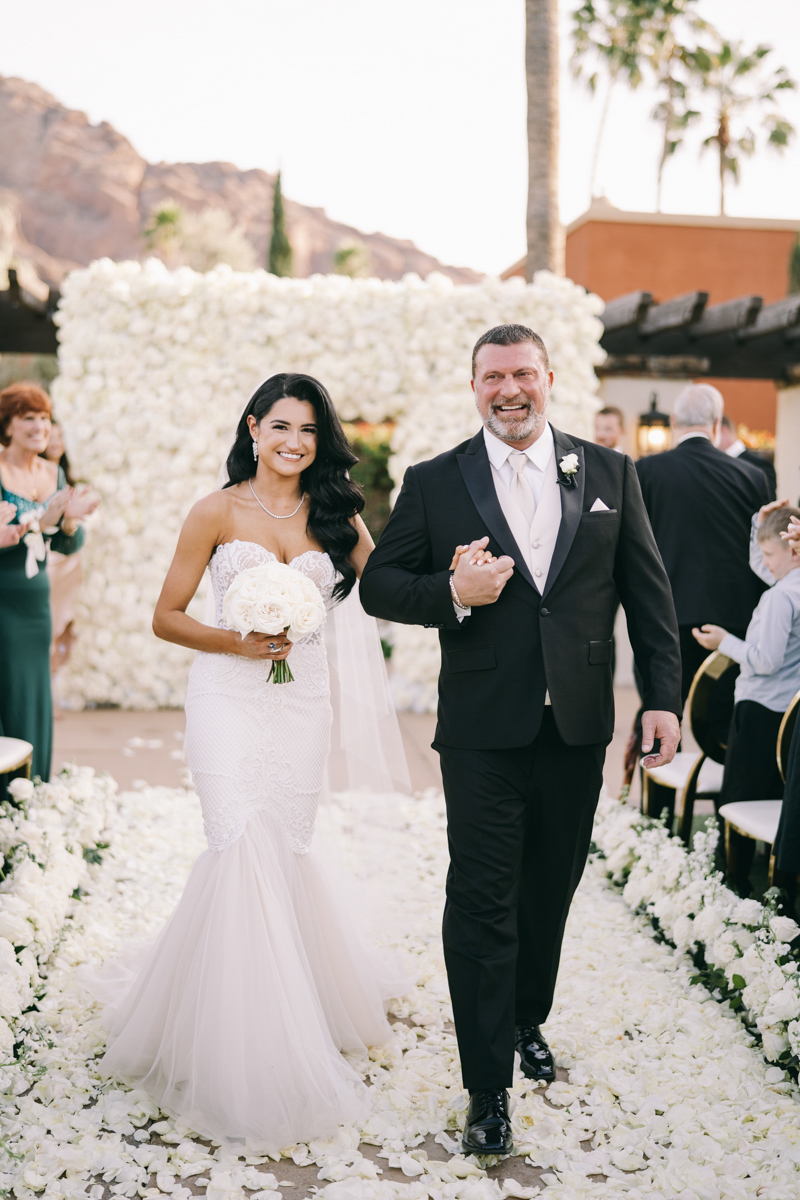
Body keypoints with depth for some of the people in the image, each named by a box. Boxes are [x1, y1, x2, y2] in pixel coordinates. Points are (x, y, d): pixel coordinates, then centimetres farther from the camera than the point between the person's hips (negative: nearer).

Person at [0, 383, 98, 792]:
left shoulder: (53, 474, 10)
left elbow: (70, 545, 7)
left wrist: (70, 520, -13)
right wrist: (38, 521, -28)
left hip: (36, 604, 6)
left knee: (36, 704, 9)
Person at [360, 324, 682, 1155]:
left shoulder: (609, 473, 4)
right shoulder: (434, 483, -1)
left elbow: (648, 593, 4)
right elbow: (378, 585, 1)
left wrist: (664, 697, -2)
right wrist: (451, 594, -18)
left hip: (578, 727, 3)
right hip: (484, 732, -2)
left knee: (551, 889, 17)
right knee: (482, 901, 0)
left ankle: (527, 1021, 42)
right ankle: (488, 1088, 11)